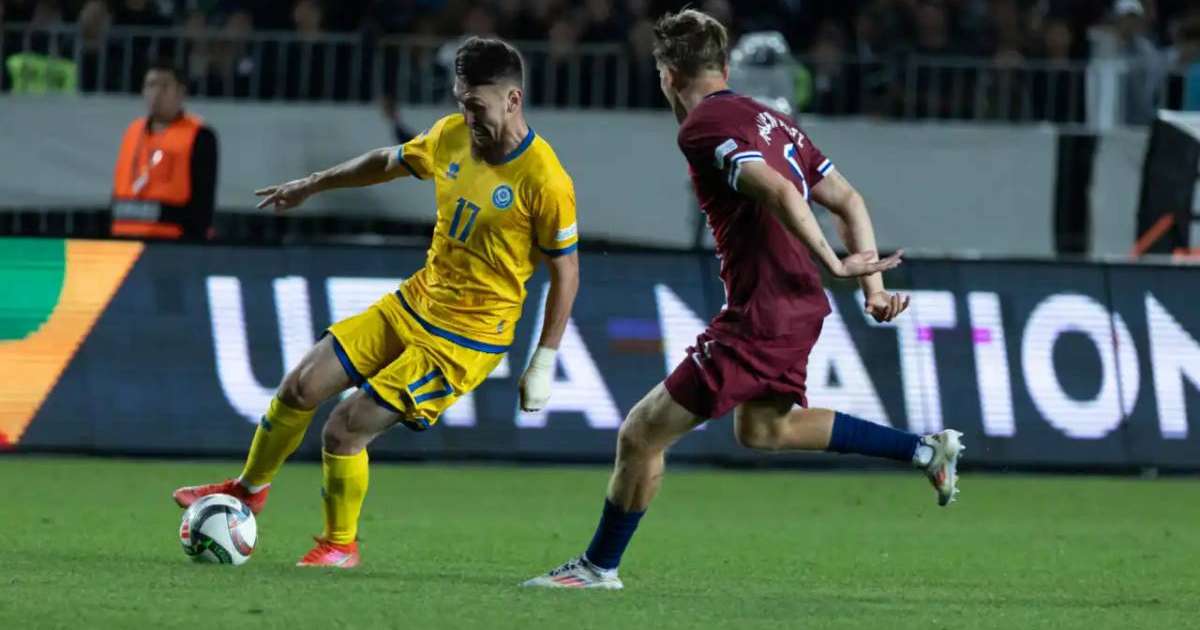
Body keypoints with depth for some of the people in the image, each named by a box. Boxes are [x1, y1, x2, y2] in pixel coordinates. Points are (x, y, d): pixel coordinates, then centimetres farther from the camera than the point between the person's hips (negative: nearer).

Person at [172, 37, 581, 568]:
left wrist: (543, 365, -13)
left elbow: (565, 273, -13)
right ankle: (249, 489, 31)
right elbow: (389, 163, 19)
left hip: (466, 339, -7)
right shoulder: (453, 136, -1)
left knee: (345, 429, -11)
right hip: (412, 304, 7)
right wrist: (311, 185, 29)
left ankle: (340, 545, 14)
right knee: (302, 385, 5)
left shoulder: (544, 181, -21)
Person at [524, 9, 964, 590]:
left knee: (641, 436, 0)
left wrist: (834, 264, -25)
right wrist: (872, 285, 11)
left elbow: (781, 194, -27)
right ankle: (925, 451, 28)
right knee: (762, 429, 32)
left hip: (757, 318, -9)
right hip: (800, 307, 9)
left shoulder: (702, 127, -14)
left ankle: (599, 567, 13)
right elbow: (847, 200, 14)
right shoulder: (771, 120, 14)